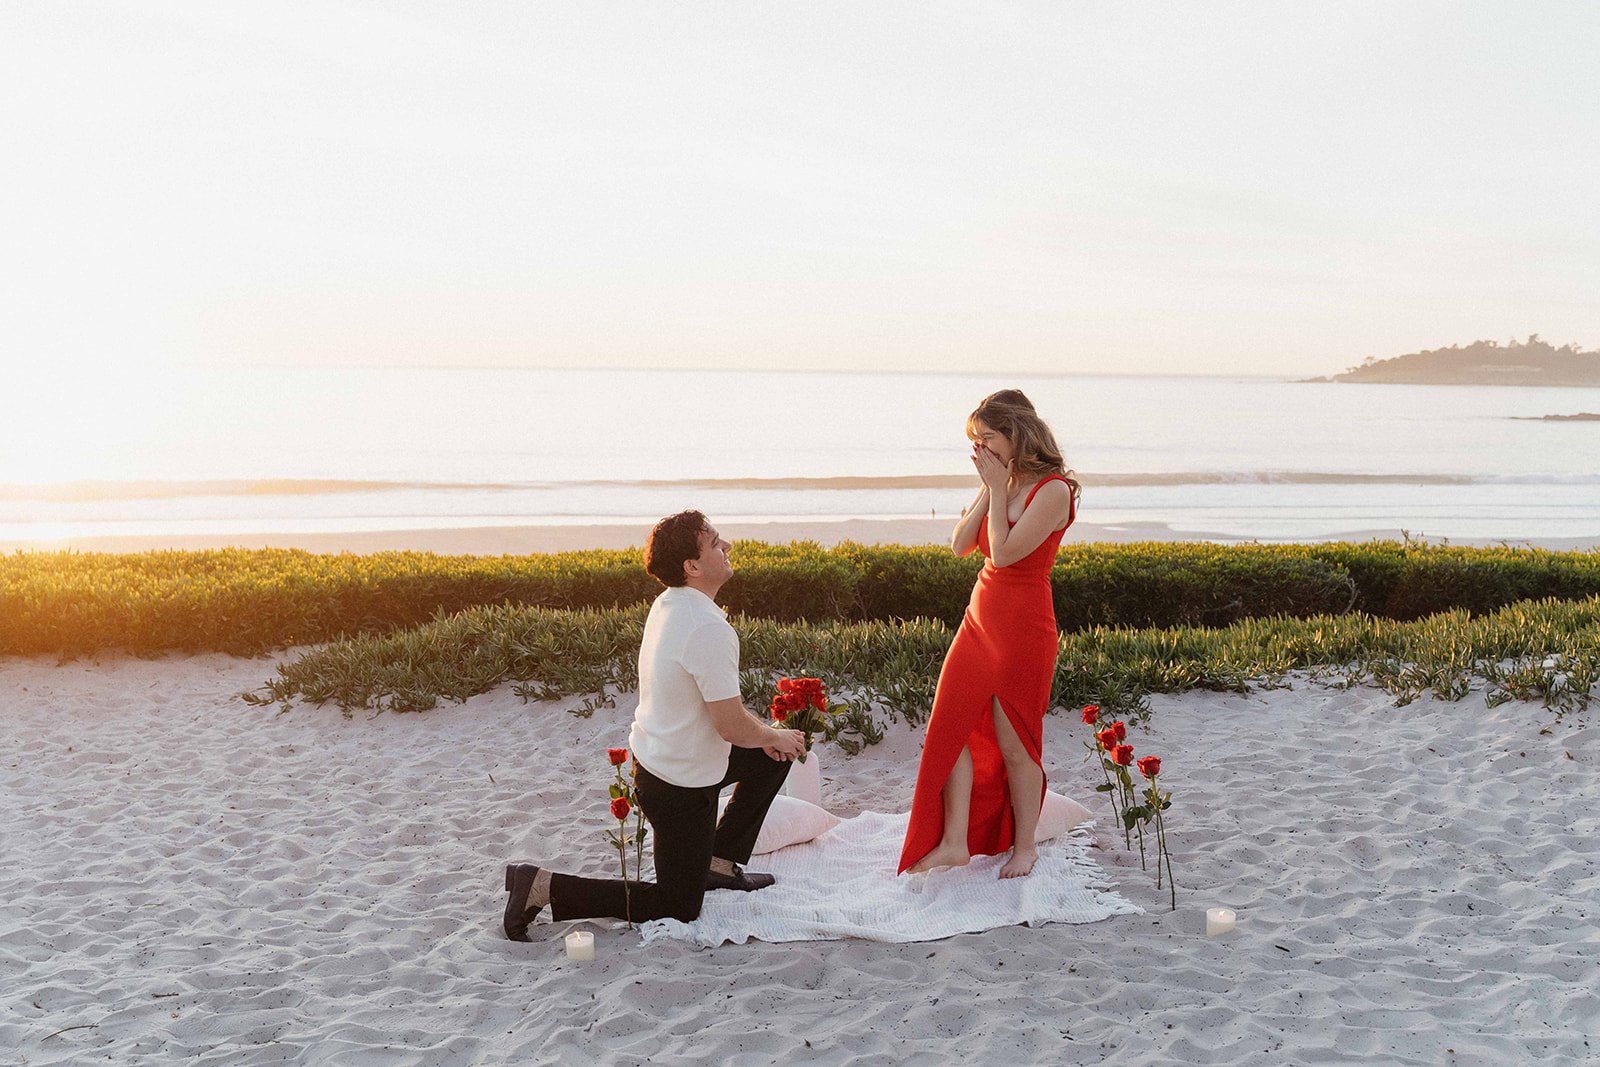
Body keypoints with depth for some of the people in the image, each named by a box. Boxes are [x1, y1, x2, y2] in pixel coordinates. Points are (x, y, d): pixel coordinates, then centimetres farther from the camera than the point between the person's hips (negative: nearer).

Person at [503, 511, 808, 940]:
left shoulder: (668, 604, 0)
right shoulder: (709, 630, -29)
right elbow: (731, 727, -25)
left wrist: (764, 734, 9)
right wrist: (775, 735, -4)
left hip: (654, 756, 9)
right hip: (681, 787, -9)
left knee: (773, 756, 24)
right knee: (678, 908, 7)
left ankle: (719, 860, 27)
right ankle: (545, 887, -1)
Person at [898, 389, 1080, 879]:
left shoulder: (1053, 490, -16)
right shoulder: (1000, 483, 7)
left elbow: (1004, 553, -24)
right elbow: (960, 544, 2)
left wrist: (998, 488, -16)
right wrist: (989, 489, -4)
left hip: (1023, 629, -7)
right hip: (979, 620, 7)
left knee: (1013, 742, 6)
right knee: (950, 728, 3)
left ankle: (1024, 845, 24)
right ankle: (954, 842, 12)